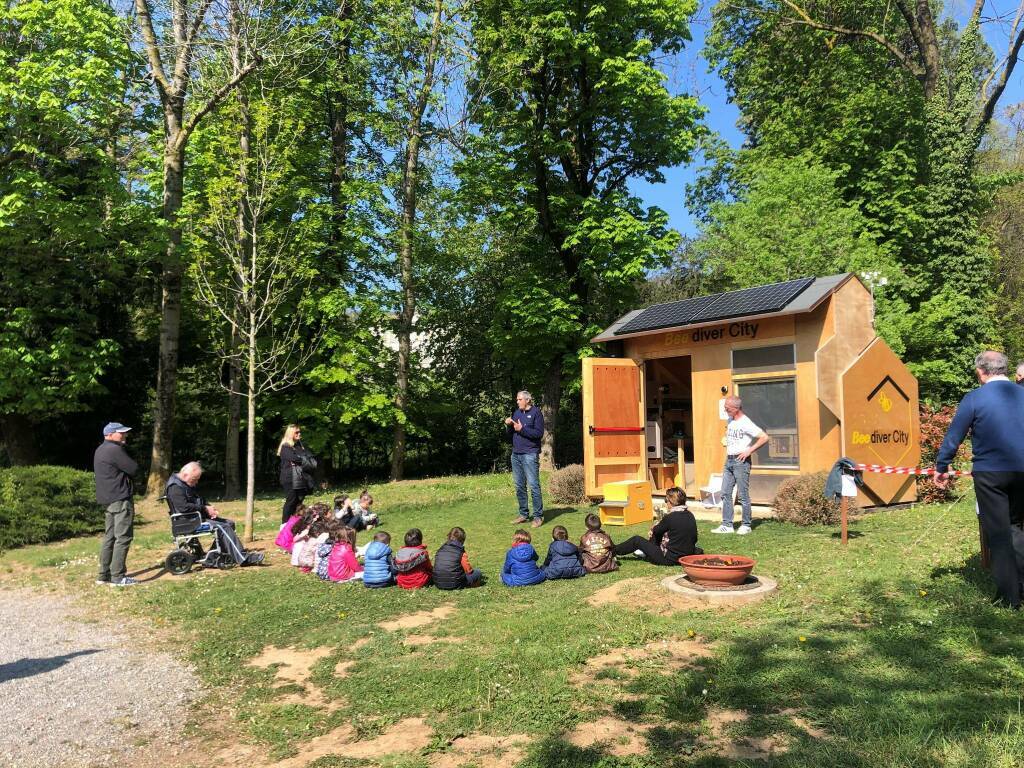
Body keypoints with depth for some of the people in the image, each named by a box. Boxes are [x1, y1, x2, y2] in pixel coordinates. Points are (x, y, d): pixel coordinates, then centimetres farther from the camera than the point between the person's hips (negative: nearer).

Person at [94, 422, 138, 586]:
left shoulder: (100, 450, 18)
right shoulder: (114, 450, -16)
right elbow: (134, 469, -14)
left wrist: (120, 474, 6)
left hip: (108, 499, 10)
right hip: (121, 499, -10)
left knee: (110, 537, 13)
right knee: (123, 537, -8)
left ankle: (103, 574, 17)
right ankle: (117, 576, -8)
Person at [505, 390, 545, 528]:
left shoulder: (536, 412, -3)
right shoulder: (516, 412, 15)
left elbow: (539, 433, -11)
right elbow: (510, 434, 18)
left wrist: (522, 429, -15)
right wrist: (509, 425, -2)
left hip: (530, 454, -7)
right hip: (516, 454, 7)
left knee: (533, 485, -8)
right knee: (519, 486, 10)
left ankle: (538, 516, -3)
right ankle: (523, 514, 19)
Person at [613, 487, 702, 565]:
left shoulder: (670, 517, -20)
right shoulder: (690, 516, 0)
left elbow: (656, 531, -3)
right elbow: (694, 539, 12)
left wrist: (652, 530, 23)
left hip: (669, 559, -8)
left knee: (637, 540, 8)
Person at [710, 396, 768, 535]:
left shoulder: (746, 423, -14)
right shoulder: (730, 421, 11)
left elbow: (764, 437, -19)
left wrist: (749, 451, -19)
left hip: (741, 461, -8)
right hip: (729, 460, 8)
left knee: (743, 495, -1)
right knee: (725, 493, 6)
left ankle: (746, 525, 10)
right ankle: (727, 525, 10)